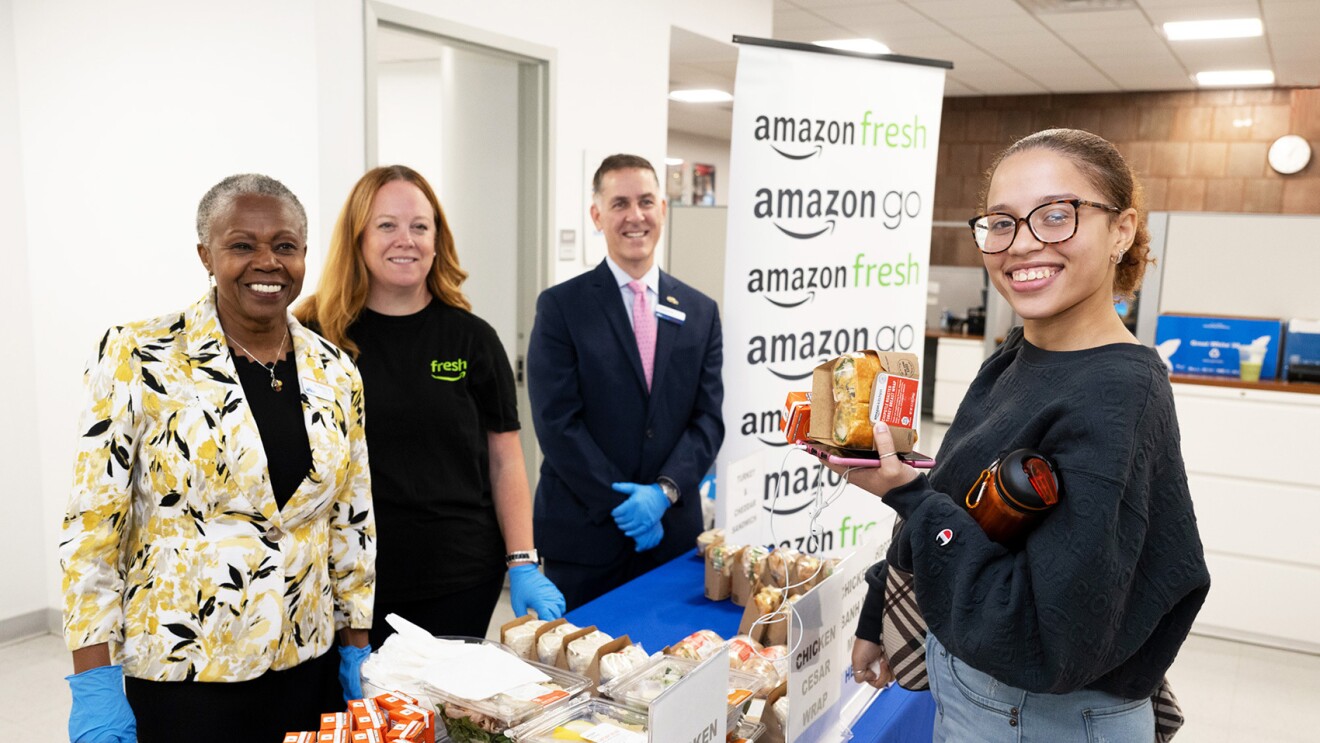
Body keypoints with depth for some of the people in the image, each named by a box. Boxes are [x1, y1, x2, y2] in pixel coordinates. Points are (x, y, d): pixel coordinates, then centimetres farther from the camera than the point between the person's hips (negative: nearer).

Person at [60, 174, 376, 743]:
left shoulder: (334, 374, 2)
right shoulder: (138, 359, -9)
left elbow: (353, 523, 7)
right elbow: (93, 524, -8)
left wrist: (357, 648, 8)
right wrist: (95, 688, -10)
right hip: (182, 675, -3)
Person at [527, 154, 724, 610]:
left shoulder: (700, 312, 7)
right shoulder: (561, 307, -3)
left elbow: (709, 418, 3)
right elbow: (557, 422, -9)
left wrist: (663, 492, -12)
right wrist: (621, 504, -12)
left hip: (673, 533, 3)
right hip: (583, 536, -3)